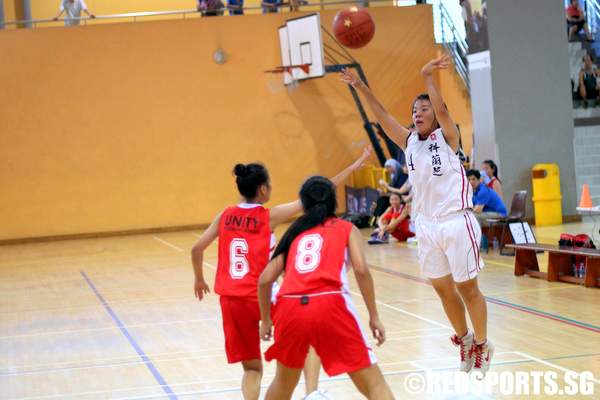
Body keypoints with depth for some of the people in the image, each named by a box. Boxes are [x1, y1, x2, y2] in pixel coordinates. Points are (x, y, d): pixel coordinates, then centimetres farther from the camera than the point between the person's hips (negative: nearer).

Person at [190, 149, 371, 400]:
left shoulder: (225, 216, 7)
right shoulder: (269, 216, -5)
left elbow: (196, 249, 10)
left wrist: (199, 279, 29)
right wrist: (354, 166, 0)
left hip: (230, 300, 4)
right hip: (259, 296, -4)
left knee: (251, 368, 17)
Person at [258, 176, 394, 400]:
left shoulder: (295, 232, 26)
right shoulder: (347, 228, 20)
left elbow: (265, 280, 17)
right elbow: (361, 270, 1)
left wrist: (265, 320, 29)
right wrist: (374, 317, 5)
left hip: (289, 308, 3)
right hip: (329, 305, -3)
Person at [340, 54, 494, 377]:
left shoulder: (447, 137, -6)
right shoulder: (409, 141, 8)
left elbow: (442, 110, -24)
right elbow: (382, 116, 0)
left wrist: (428, 77, -36)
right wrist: (361, 87, -10)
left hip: (456, 222, -6)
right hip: (426, 225, 6)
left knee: (467, 287, 1)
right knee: (442, 288, 13)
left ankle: (482, 344, 15)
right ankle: (463, 339, 30)